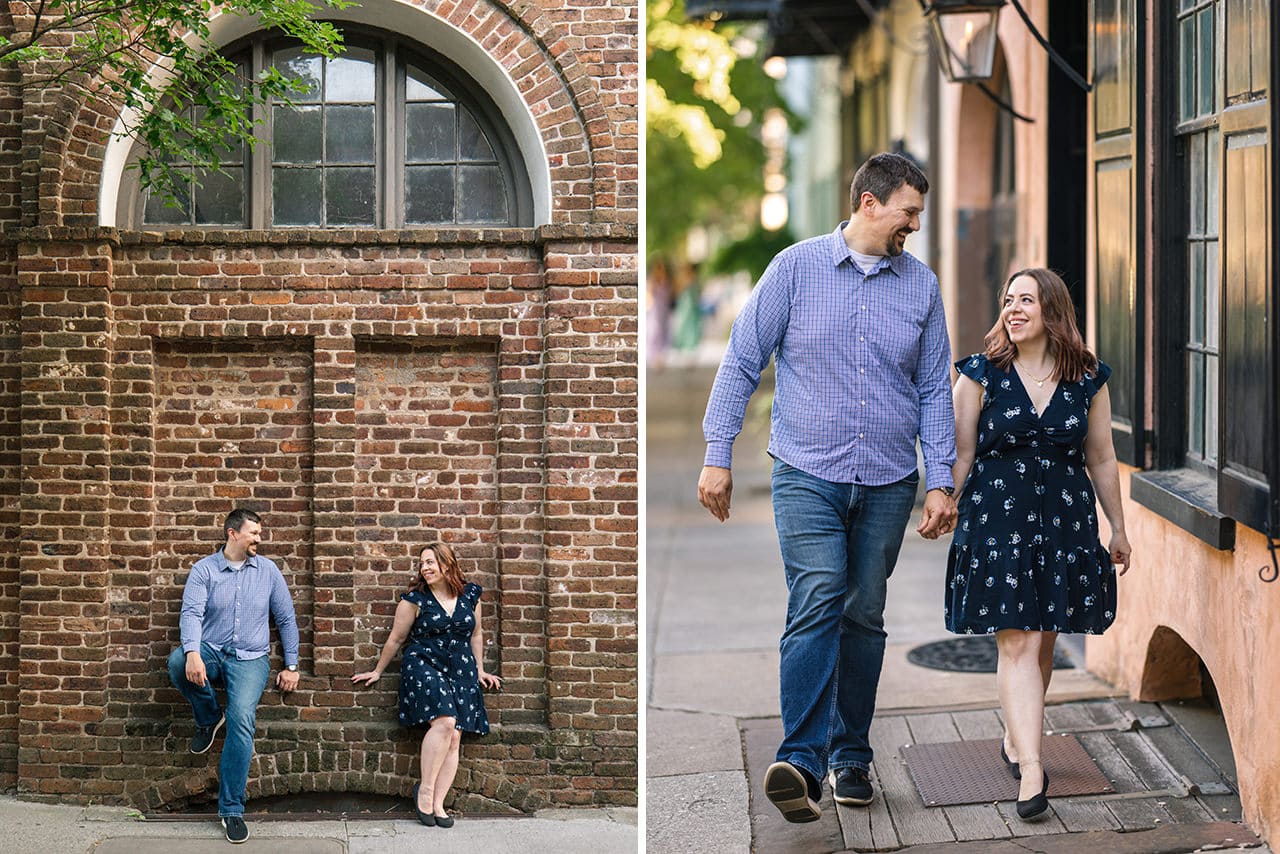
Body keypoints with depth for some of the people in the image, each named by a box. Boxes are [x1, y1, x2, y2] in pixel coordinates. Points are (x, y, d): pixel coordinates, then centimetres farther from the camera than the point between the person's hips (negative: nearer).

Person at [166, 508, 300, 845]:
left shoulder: (267, 570, 6)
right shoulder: (204, 569, 0)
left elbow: (286, 619, 12)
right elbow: (191, 613, -13)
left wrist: (291, 666, 8)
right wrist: (192, 652, -31)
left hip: (250, 659, 0)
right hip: (210, 653, 0)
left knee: (242, 718, -25)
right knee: (177, 662, -35)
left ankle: (231, 809, -17)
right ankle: (209, 718, -3)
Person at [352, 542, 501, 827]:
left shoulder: (470, 595, 9)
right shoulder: (415, 598, -1)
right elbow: (396, 638, 8)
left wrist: (479, 670, 22)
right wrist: (377, 672, 14)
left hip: (461, 672, 4)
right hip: (424, 665, -4)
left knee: (454, 738, -6)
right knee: (444, 721, -27)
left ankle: (437, 804, -6)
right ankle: (425, 790, -16)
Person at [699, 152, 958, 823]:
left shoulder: (921, 285, 9)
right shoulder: (797, 267, -1)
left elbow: (934, 389, 12)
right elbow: (741, 361, 1)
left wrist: (941, 480, 4)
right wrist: (717, 455, -4)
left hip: (888, 483, 3)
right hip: (807, 474, -3)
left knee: (864, 616, 7)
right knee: (817, 604, -17)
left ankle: (850, 756, 19)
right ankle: (801, 761, -23)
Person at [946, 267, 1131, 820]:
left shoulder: (1087, 380, 5)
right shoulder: (981, 375, 0)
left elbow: (1101, 459, 12)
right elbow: (960, 455, 2)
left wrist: (1118, 528, 16)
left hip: (1065, 519, 3)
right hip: (997, 518, -3)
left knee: (1044, 641, 10)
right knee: (1016, 641, -10)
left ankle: (1015, 738, 32)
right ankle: (1030, 770, -15)